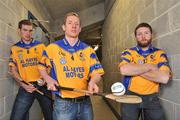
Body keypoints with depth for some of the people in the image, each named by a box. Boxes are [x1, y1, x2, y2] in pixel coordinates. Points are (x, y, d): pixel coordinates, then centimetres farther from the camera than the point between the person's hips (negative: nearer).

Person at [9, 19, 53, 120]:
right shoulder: (14, 49, 7)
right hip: (26, 87, 0)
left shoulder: (41, 46, 6)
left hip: (42, 85, 0)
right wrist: (23, 84, -7)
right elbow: (13, 70, 6)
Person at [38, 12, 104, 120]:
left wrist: (93, 82, -19)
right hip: (63, 103, -2)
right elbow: (42, 67, 14)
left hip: (85, 102, 3)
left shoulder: (88, 50, 5)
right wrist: (48, 79, -4)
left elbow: (97, 72, 2)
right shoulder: (52, 48, 2)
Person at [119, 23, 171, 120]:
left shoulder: (160, 54, 3)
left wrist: (135, 70, -13)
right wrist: (150, 66, -12)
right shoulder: (128, 52, 3)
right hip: (130, 95, 0)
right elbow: (124, 70, -19)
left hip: (151, 98, 1)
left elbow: (164, 78, -13)